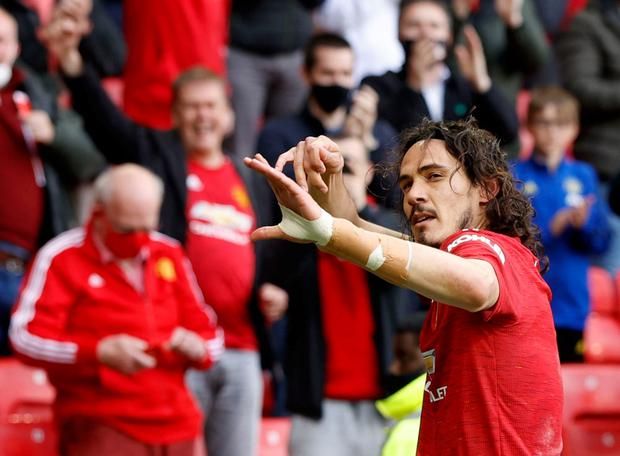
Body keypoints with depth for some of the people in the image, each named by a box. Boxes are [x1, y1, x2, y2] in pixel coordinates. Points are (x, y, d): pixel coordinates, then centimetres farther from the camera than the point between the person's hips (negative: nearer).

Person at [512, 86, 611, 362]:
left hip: (572, 301, 3)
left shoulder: (583, 176, 8)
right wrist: (550, 229, -19)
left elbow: (602, 241, 4)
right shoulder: (515, 175, -1)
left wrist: (583, 224, -15)